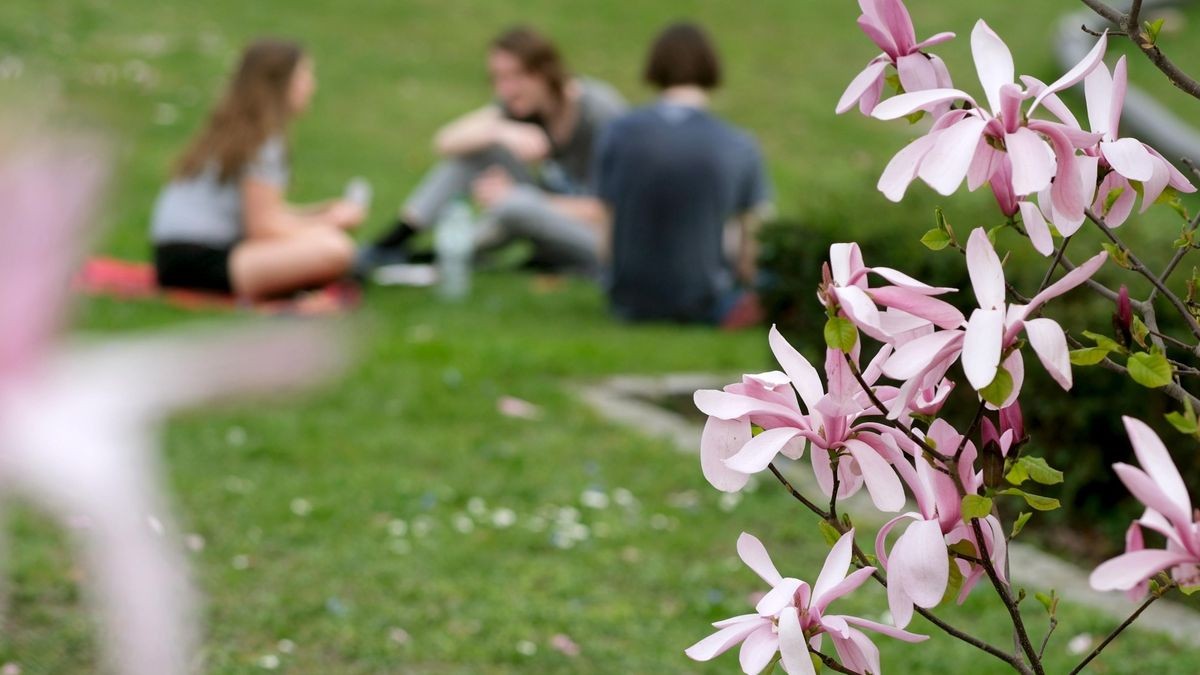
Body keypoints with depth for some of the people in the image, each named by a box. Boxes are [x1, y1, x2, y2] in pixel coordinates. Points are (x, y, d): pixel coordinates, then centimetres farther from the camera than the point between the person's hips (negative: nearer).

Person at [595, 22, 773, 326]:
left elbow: (608, 225, 0)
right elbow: (750, 253, -3)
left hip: (630, 304, 3)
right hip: (704, 305, -3)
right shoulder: (739, 147, -12)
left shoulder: (617, 133, -8)